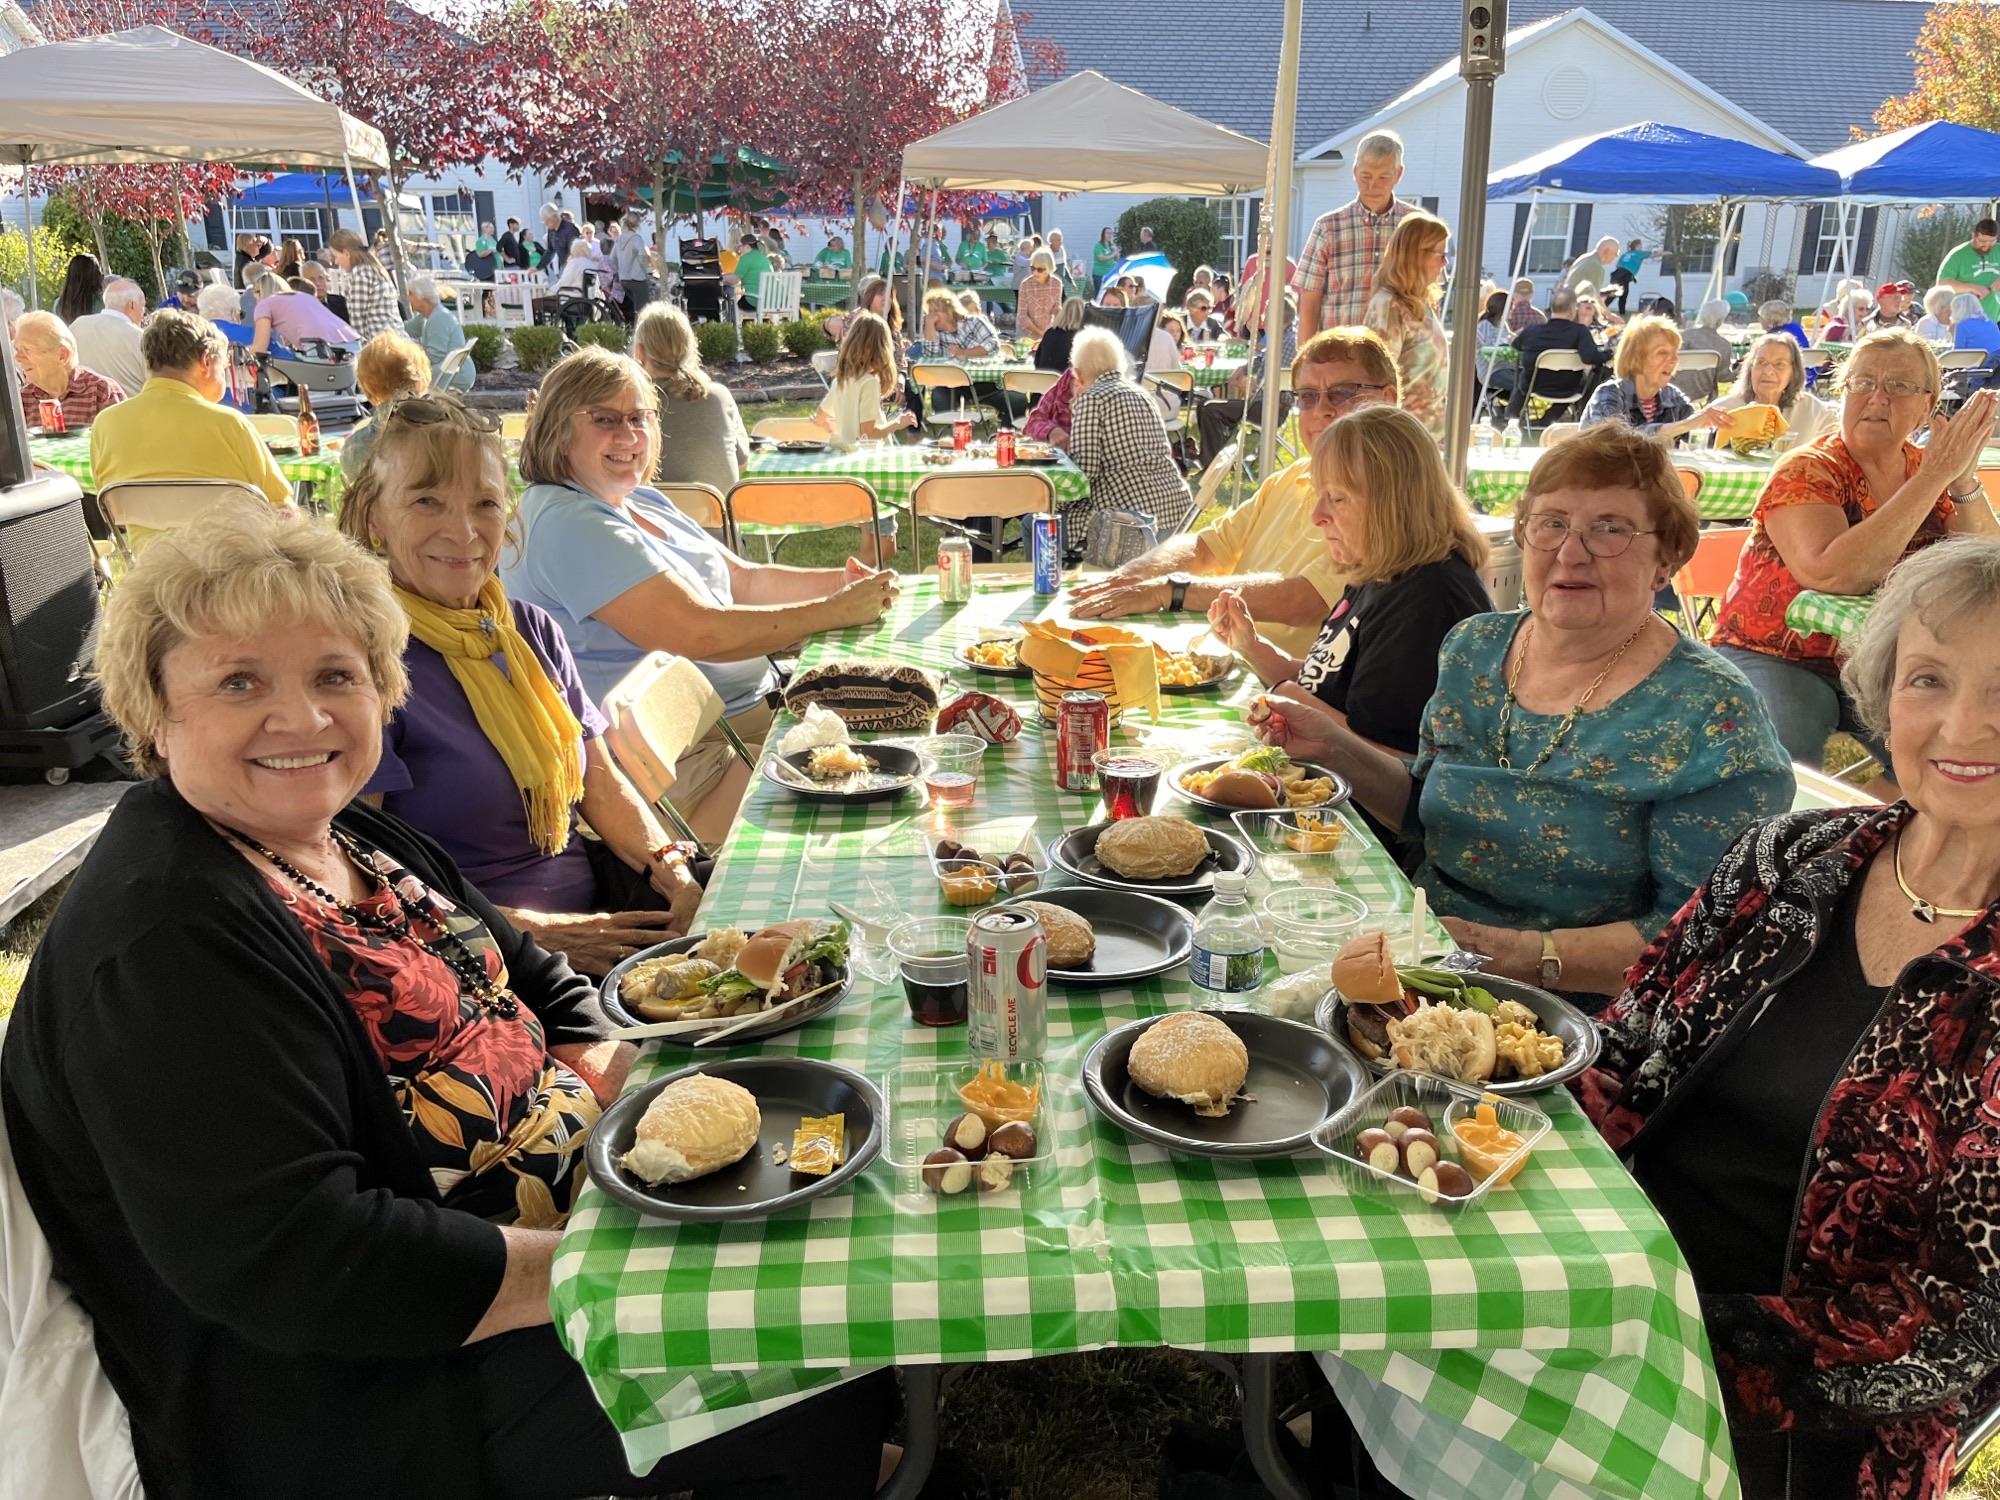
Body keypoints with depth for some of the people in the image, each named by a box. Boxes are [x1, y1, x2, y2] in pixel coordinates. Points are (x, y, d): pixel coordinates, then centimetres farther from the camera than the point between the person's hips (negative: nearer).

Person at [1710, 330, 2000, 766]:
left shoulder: (1926, 470, 4)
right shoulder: (1806, 472, -12)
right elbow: (1831, 576, -31)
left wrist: (1964, 481, -18)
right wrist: (1937, 475, -27)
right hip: (1776, 661, -5)